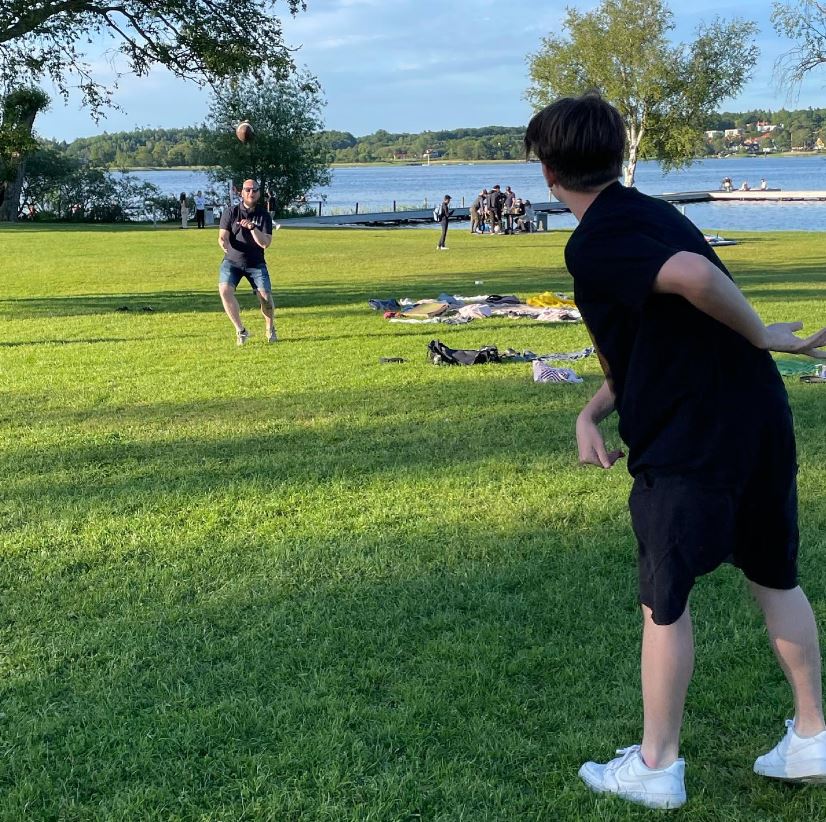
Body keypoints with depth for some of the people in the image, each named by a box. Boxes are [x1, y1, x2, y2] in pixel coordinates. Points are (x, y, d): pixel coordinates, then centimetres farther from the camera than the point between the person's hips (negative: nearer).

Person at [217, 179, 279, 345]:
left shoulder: (264, 216, -2)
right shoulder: (231, 213, -3)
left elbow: (265, 243, -11)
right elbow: (223, 236, -10)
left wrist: (252, 227, -25)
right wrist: (224, 244, -34)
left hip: (256, 263, 0)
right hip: (232, 261, 0)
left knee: (265, 296, -14)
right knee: (224, 290, -24)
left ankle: (270, 329, 15)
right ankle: (240, 331, -12)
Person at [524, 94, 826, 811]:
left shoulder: (593, 245, -14)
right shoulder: (647, 213, 15)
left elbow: (696, 275, -33)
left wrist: (762, 335, -16)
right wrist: (592, 412, 8)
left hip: (691, 442, -8)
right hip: (761, 417, 9)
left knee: (665, 602, 8)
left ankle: (655, 768, 22)